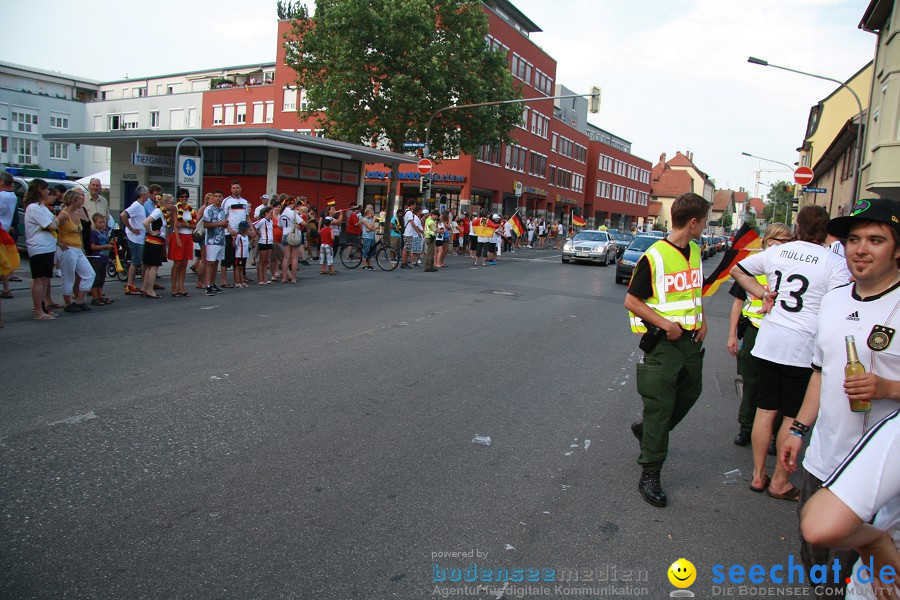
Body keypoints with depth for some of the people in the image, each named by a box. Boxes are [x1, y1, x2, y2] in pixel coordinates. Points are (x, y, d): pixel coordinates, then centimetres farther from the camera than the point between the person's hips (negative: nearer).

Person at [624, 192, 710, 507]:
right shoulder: (654, 257, -16)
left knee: (690, 392, 19)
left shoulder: (695, 251, 8)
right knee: (659, 407, -4)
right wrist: (663, 323, -22)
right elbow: (631, 301, -12)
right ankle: (649, 476, 6)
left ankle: (646, 430, 42)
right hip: (662, 342, -8)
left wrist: (702, 322, 9)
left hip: (691, 339, 8)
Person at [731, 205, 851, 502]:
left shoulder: (776, 252, 5)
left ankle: (758, 474, 23)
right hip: (804, 347, -4)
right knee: (794, 417, 8)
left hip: (768, 342, 4)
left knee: (765, 410, 13)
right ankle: (779, 482, 18)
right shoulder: (835, 262, -8)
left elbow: (737, 269, 17)